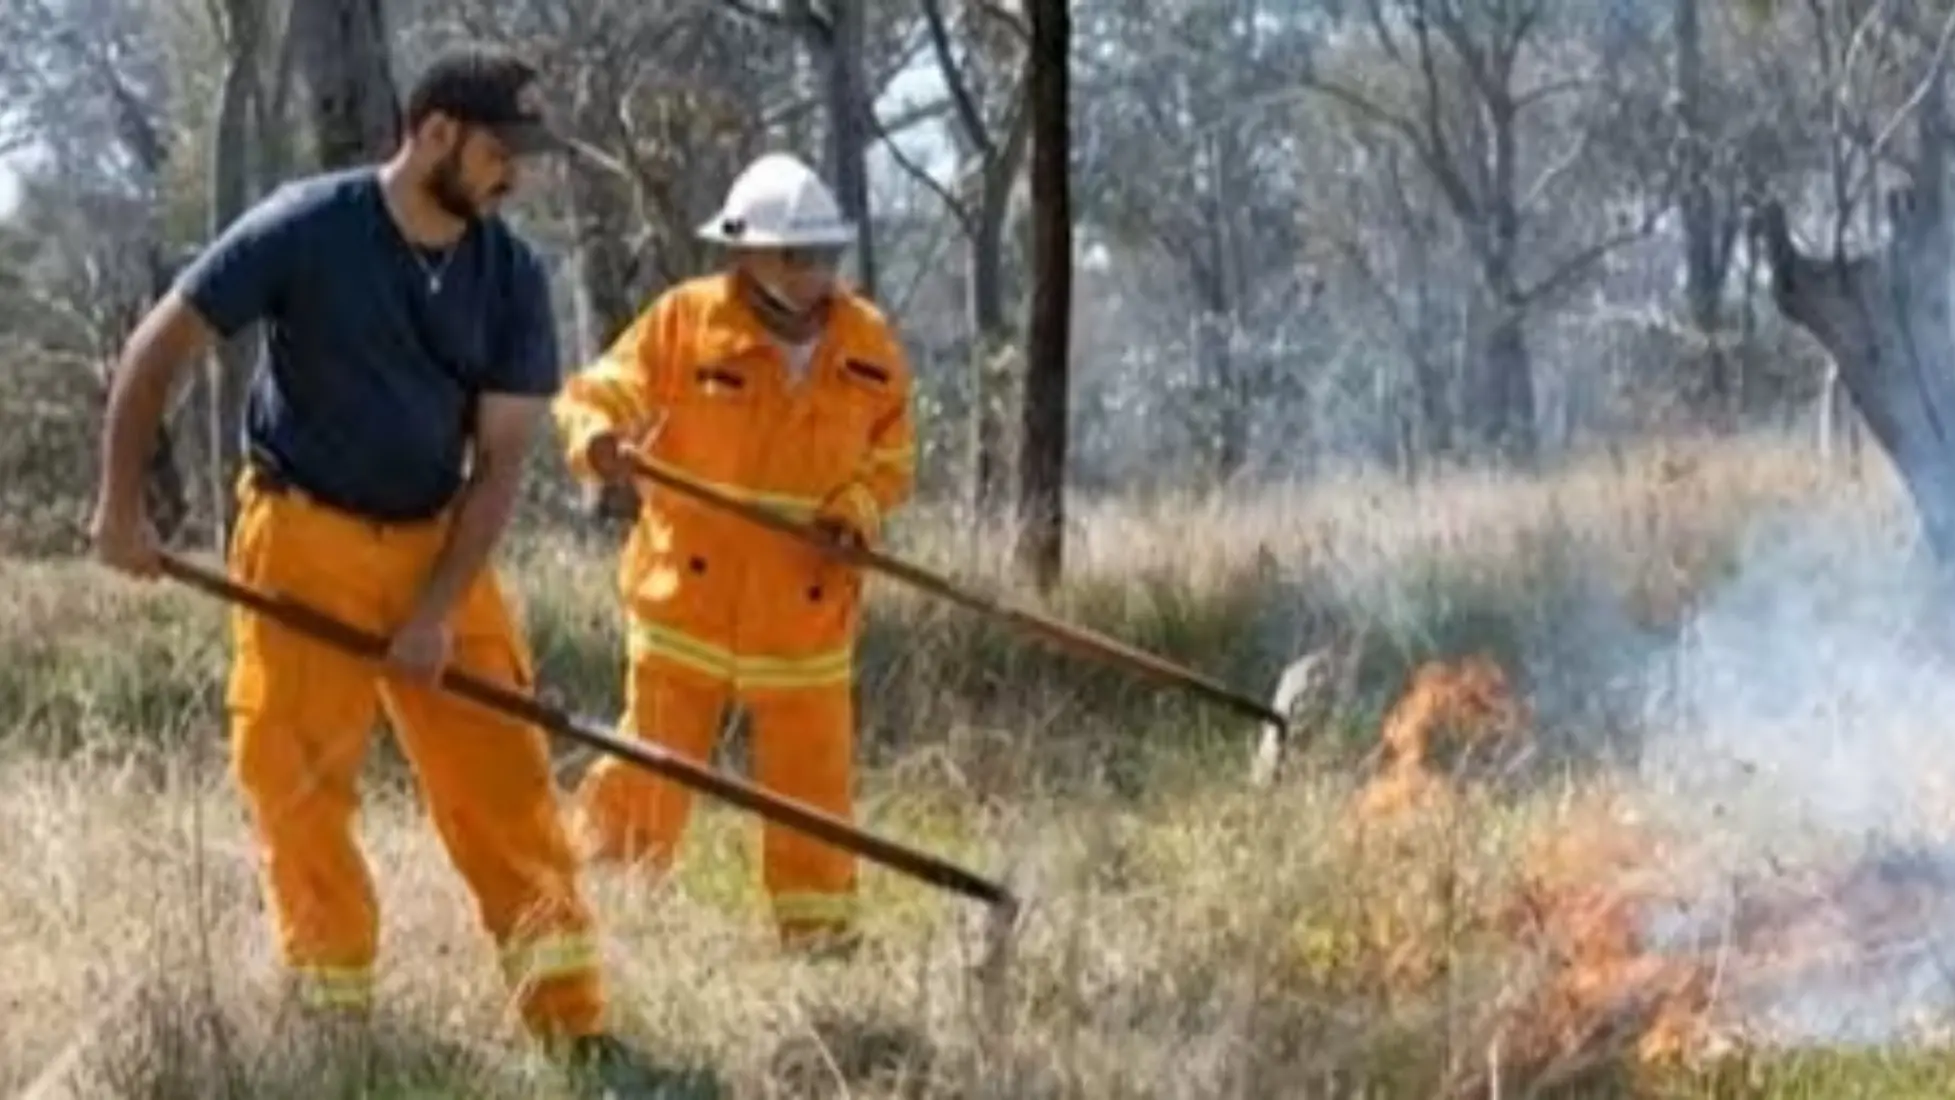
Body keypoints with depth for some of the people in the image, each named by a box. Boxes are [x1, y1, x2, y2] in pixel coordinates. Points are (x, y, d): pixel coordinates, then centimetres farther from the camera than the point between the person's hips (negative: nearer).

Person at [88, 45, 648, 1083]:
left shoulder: (513, 275, -4)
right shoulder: (305, 229, -15)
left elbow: (499, 458, -3)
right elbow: (160, 346, -8)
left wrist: (441, 610, -11)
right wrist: (121, 502, -12)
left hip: (438, 544, 3)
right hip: (304, 539, -3)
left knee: (504, 779, -1)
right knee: (294, 779, -3)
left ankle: (570, 1016, 1)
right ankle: (333, 1008, 10)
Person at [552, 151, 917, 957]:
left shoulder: (868, 343, 2)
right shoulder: (685, 320, -8)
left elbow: (890, 458, 12)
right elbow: (593, 394, -6)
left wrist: (858, 509, -8)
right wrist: (598, 439, -29)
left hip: (807, 611, 3)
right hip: (687, 597, -3)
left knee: (814, 781, 9)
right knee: (650, 772, 1)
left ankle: (822, 933, 24)